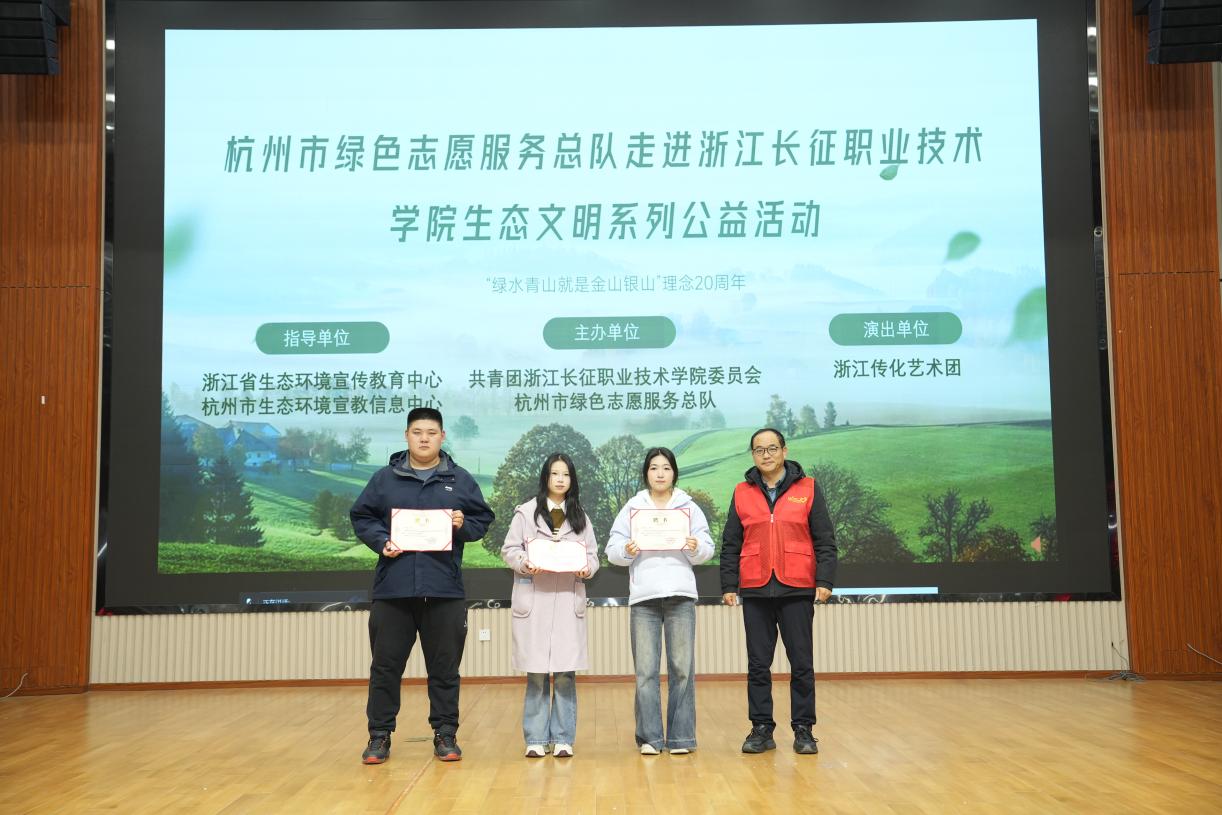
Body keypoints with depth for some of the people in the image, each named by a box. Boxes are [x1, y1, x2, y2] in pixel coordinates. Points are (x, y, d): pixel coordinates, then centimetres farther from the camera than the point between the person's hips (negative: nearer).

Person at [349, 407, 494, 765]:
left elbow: (483, 519, 10)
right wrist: (381, 541, -8)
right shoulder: (384, 479, 7)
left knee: (444, 667, 7)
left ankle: (445, 734, 19)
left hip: (444, 590, 0)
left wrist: (463, 525, -10)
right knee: (386, 665, 5)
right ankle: (379, 735, 17)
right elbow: (361, 517, 8)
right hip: (393, 589, 0)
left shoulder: (460, 480, 7)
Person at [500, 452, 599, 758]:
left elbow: (593, 555, 12)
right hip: (533, 601, -2)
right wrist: (525, 563, -15)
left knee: (566, 674, -1)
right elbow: (509, 550, 3)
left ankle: (563, 739, 7)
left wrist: (587, 568, -9)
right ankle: (536, 739, 8)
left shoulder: (580, 517, 14)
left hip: (569, 602, 2)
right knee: (536, 673, -1)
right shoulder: (526, 512, 5)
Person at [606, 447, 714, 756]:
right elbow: (612, 549, 6)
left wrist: (697, 548, -14)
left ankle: (681, 736, 8)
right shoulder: (632, 508, 10)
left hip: (680, 595, 0)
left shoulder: (689, 507, 11)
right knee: (645, 670, -1)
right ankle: (649, 737, 7)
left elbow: (707, 549, 8)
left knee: (682, 668, 0)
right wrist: (626, 550, -15)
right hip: (643, 597, 0)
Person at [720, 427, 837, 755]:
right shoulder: (742, 493, 8)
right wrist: (728, 585, 3)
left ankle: (803, 729, 13)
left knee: (802, 663, 3)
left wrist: (825, 580, -8)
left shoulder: (807, 489, 3)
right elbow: (730, 545, 9)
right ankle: (761, 728, 15)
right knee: (758, 664, 6)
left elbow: (825, 540, 1)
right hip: (755, 592, 2)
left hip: (797, 591, -2)